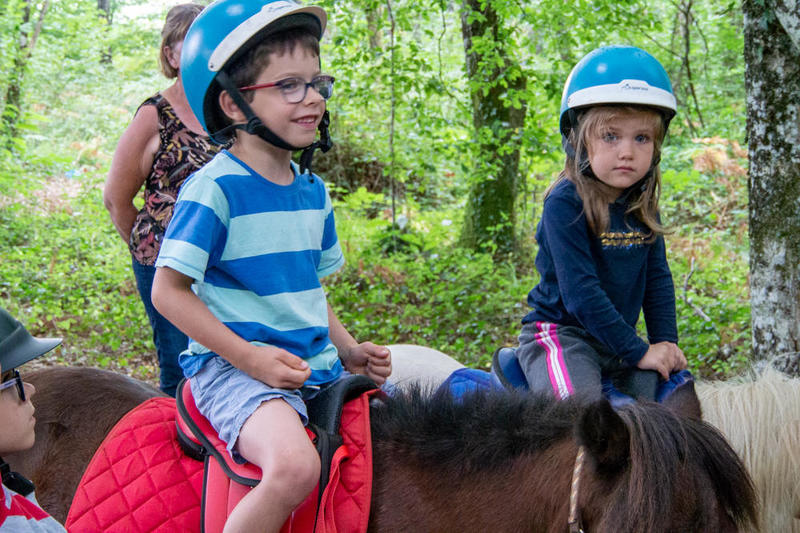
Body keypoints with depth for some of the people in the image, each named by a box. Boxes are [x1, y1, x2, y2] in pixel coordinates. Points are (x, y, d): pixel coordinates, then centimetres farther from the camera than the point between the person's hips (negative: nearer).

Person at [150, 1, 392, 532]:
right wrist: (249, 356, -19)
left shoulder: (314, 191, 11)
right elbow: (169, 291, -13)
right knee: (295, 466, -34)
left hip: (317, 365, 8)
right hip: (231, 367, -8)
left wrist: (350, 350, 7)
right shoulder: (214, 189, -12)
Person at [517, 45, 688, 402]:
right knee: (580, 402, -32)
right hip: (559, 333, -7)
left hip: (616, 341, 7)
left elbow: (658, 278, 12)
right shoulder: (565, 204, -18)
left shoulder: (643, 206, 4)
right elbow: (580, 292, -22)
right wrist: (638, 351, -20)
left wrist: (665, 341, -3)